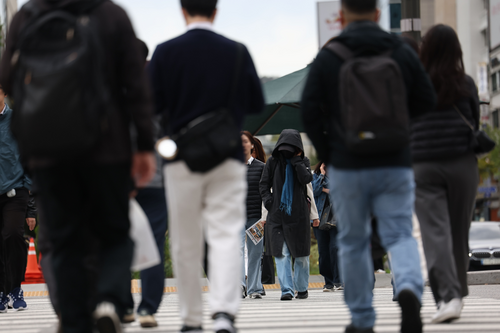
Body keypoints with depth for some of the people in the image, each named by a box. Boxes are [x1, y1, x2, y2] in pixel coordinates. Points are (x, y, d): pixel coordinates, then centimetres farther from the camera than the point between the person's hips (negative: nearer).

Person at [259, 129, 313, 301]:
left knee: (301, 253, 5)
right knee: (281, 253, -8)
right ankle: (286, 289, -10)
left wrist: (296, 161, -12)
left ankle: (301, 287, 20)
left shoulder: (303, 161, 6)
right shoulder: (273, 161, 6)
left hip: (299, 214, 0)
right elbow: (264, 184, 11)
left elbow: (307, 179, -12)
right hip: (277, 214, 0)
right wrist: (267, 199, -5)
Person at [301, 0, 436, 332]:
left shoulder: (327, 58, -4)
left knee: (353, 242, 12)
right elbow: (427, 103, 5)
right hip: (395, 165, 1)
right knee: (400, 235, 4)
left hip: (347, 167, -1)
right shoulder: (403, 53, 1)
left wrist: (327, 154, 7)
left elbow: (310, 112, -6)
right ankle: (410, 289, -26)